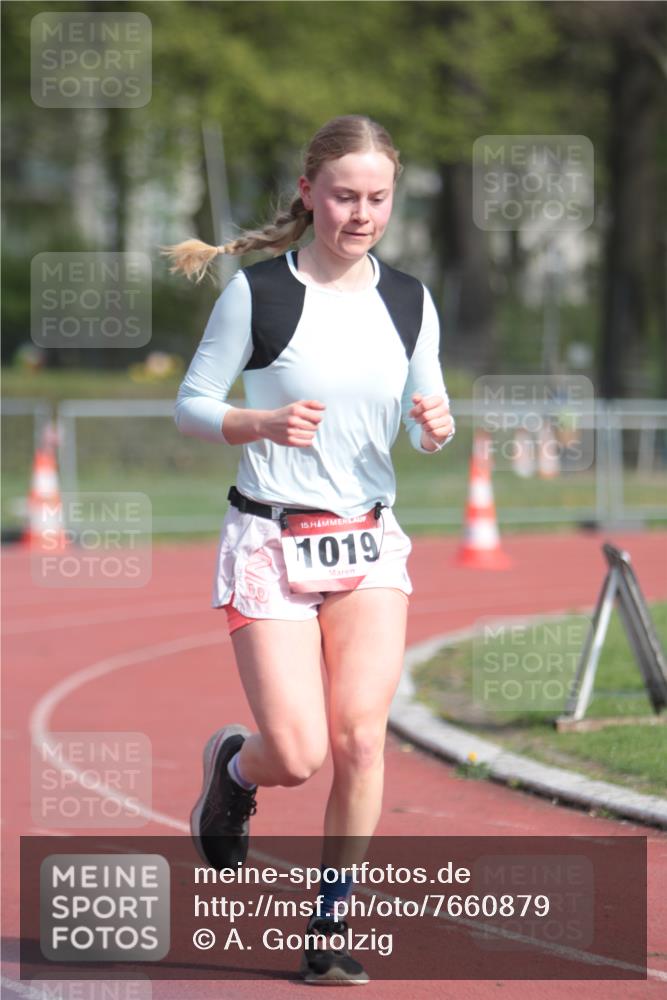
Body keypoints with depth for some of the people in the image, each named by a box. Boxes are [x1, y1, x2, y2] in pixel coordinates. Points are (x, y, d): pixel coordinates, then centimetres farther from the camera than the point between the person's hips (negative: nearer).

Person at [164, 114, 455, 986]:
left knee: (360, 737, -10)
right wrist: (264, 423, -20)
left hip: (369, 544, 3)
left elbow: (427, 415, 15)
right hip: (271, 543, -3)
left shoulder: (409, 302, 7)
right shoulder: (257, 292, -6)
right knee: (299, 756, -9)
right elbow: (191, 404, -1)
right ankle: (233, 766, 28)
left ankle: (332, 924, 5)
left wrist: (437, 427, -9)